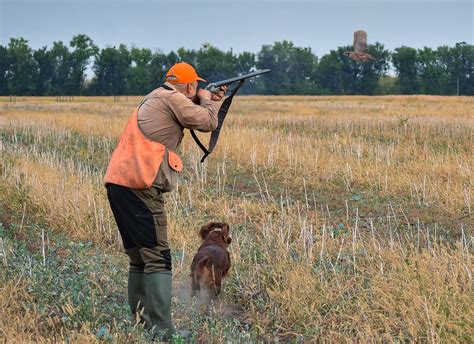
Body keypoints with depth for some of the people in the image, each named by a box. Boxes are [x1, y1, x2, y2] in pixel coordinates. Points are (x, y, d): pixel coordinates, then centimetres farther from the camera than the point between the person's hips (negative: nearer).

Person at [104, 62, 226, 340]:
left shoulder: (155, 98, 23)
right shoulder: (171, 98, -5)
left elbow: (185, 114, 38)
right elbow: (208, 122, -2)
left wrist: (204, 102, 31)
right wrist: (207, 100, 15)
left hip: (120, 184, 10)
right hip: (140, 188, -10)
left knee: (140, 256, 16)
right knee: (157, 258, -10)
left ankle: (139, 322, 21)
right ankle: (162, 331, -13)